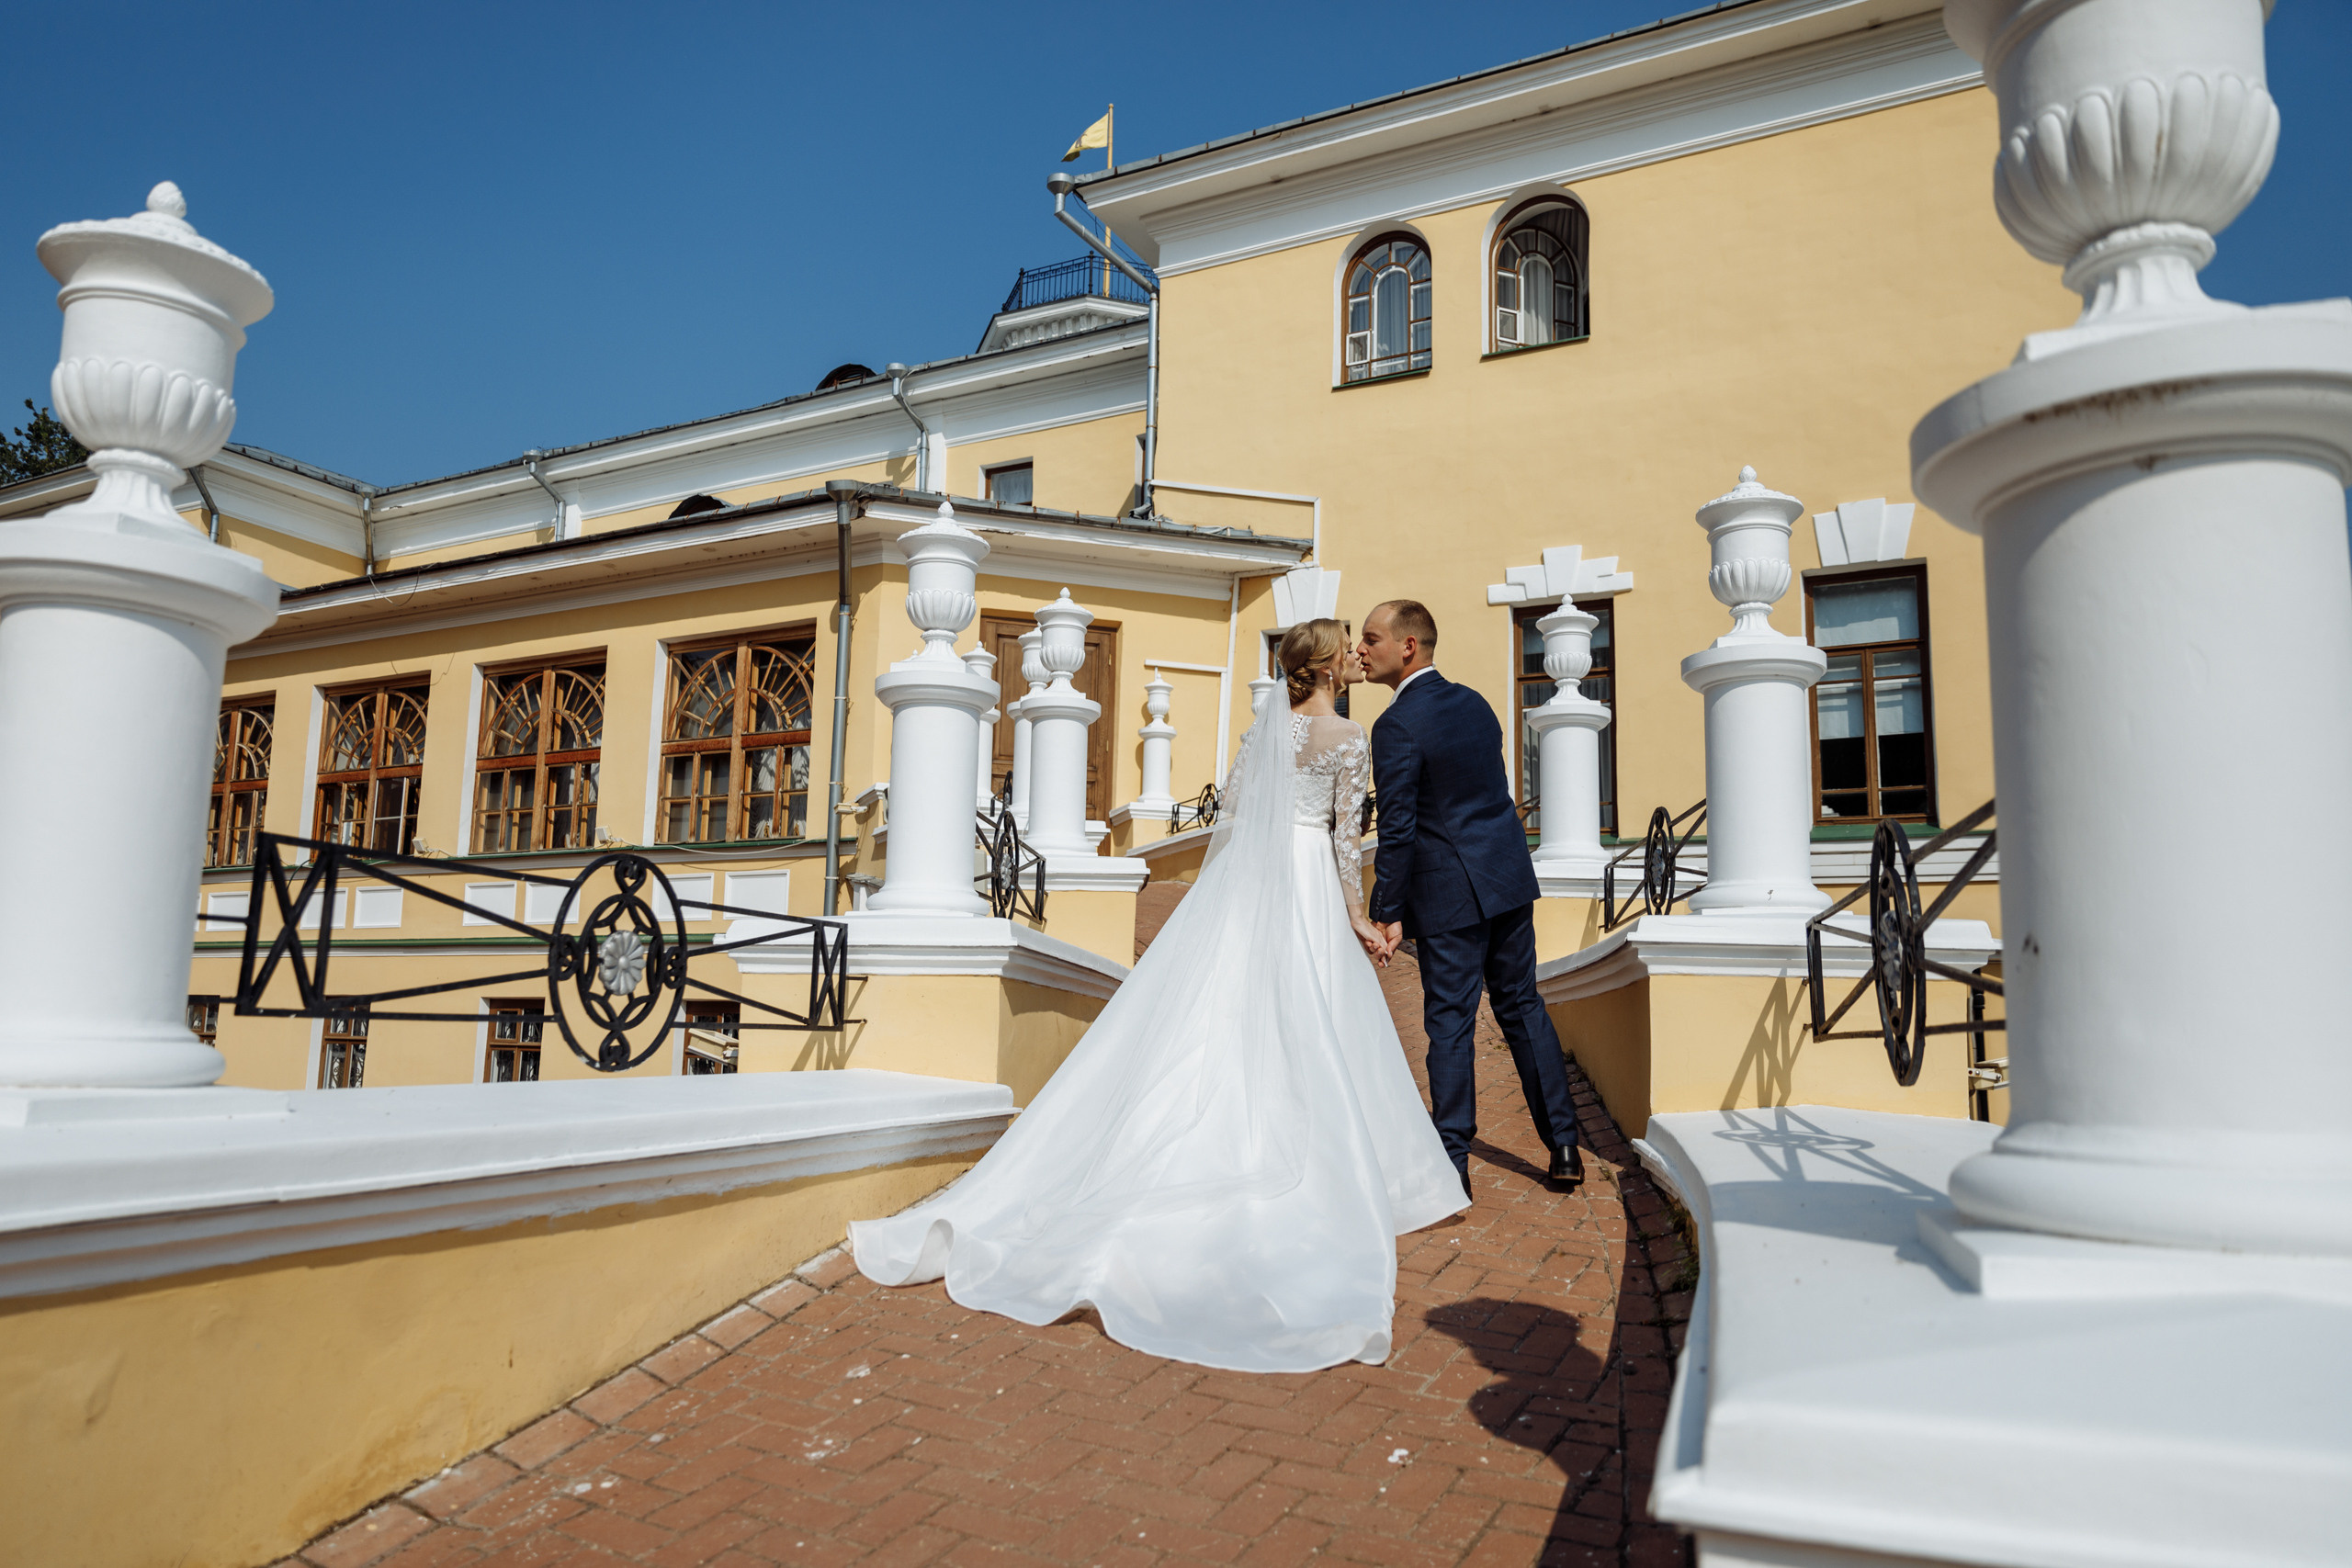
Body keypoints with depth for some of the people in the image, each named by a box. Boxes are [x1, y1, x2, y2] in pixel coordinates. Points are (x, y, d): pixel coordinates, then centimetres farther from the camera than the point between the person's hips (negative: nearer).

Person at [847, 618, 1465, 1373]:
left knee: (1208, 1026, 5)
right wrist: (1356, 916, -2)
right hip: (1308, 889, -5)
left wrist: (1212, 898, 20)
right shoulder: (1349, 738, -5)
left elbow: (1228, 815, 13)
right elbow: (1348, 836, -9)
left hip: (1242, 883, 5)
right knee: (1309, 1047, -1)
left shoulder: (1264, 726, 12)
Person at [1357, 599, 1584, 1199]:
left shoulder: (1396, 726, -16)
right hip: (1509, 877, 7)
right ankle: (1563, 1145, 19)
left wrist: (1386, 914, -13)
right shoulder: (1473, 702, 8)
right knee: (1522, 1005, 15)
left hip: (1449, 891, -7)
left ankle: (1452, 1163, 7)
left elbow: (1397, 830, -18)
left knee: (1450, 1021, 1)